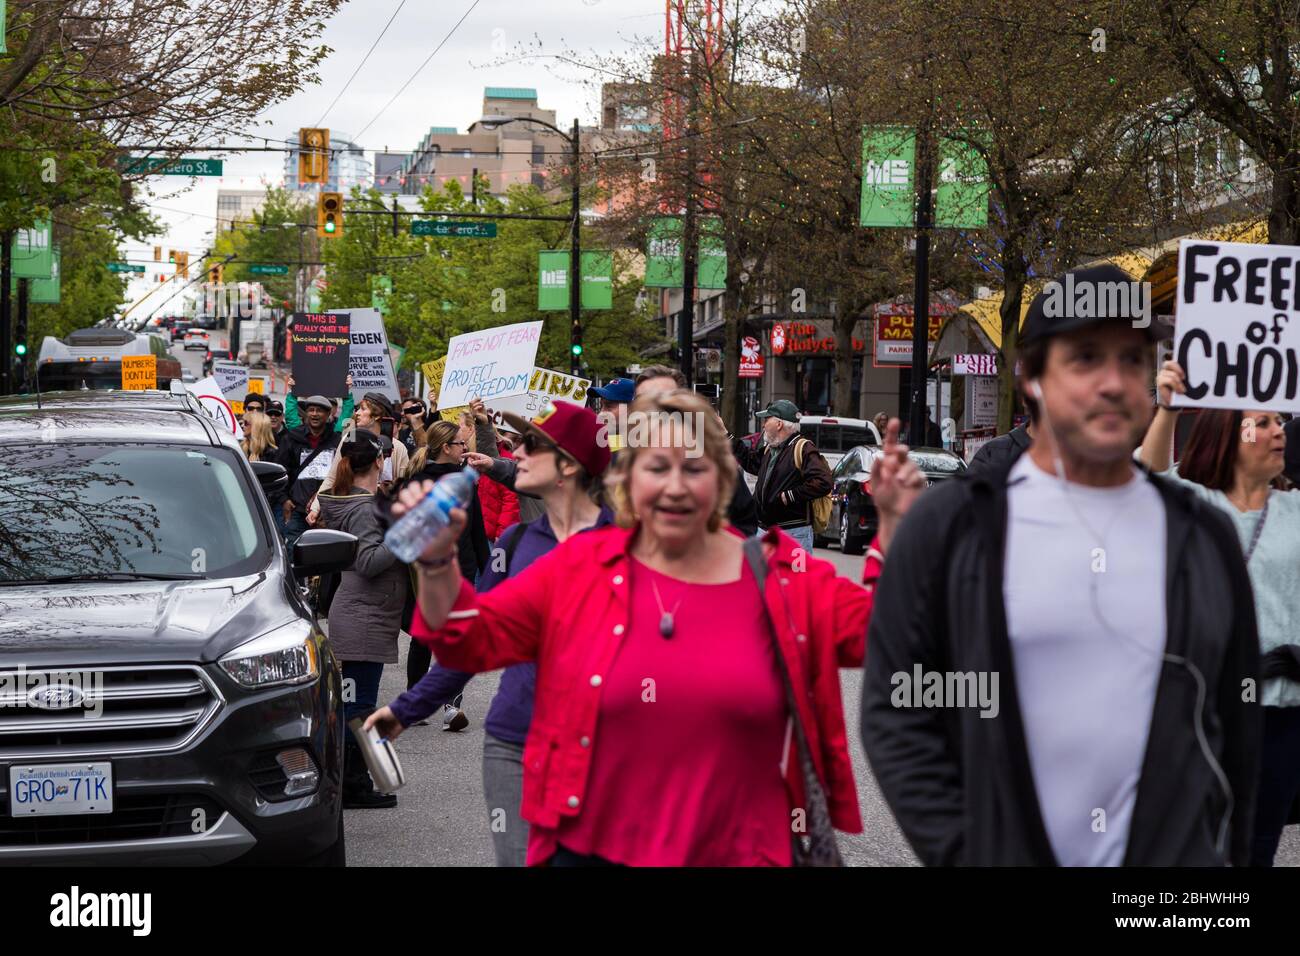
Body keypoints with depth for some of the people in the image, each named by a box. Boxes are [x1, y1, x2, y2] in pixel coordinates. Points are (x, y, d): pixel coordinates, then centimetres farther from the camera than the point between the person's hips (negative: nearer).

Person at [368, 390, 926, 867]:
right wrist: (438, 561, -13)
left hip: (737, 855, 0)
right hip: (591, 851, 0)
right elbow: (471, 642, 4)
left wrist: (896, 528, -12)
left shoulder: (781, 575, 0)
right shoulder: (580, 566, 1)